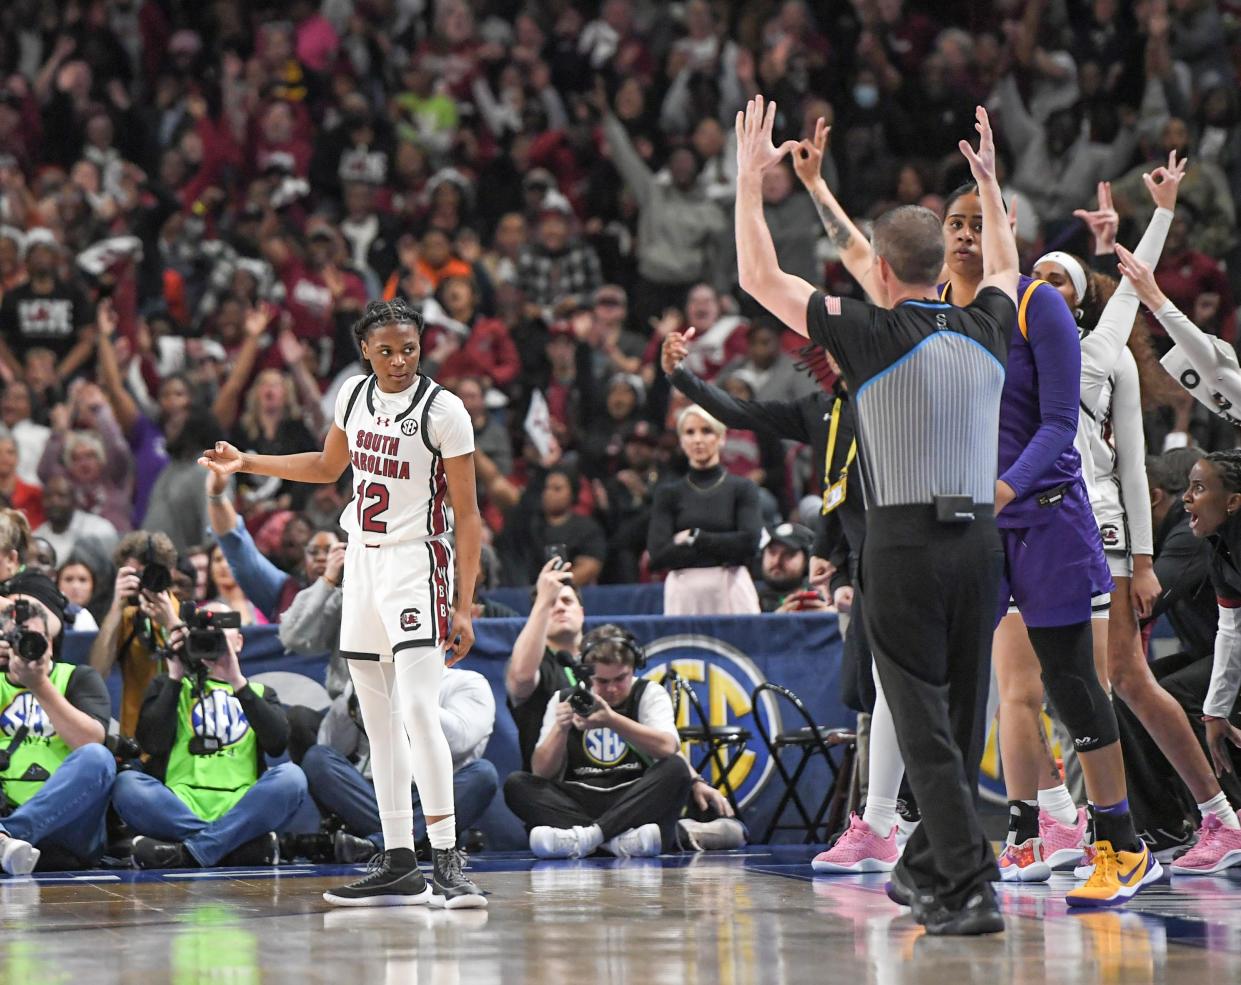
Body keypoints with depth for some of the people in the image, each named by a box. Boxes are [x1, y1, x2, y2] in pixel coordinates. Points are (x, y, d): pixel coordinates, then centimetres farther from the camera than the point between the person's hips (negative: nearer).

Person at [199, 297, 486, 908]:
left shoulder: (443, 410, -13)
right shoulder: (354, 394, 6)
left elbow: (467, 515, -12)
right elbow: (328, 467, 25)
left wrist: (463, 607, -17)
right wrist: (247, 463, 19)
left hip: (416, 564, -7)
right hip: (362, 561, 7)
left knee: (417, 711, -20)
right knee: (379, 723, 7)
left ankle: (447, 862, -20)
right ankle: (399, 867, 11)